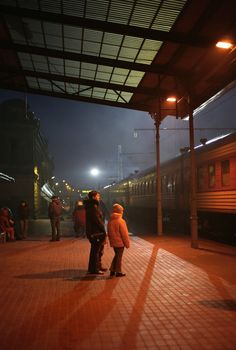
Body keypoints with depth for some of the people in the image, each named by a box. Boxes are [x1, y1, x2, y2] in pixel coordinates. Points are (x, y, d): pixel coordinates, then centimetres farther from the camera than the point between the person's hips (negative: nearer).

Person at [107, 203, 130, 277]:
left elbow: (109, 232, 11)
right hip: (120, 242, -7)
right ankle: (118, 272, 12)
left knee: (116, 255, 21)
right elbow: (124, 234, -14)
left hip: (113, 242, 7)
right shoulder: (120, 221, -18)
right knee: (119, 257, 4)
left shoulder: (110, 220, 3)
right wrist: (127, 243, -5)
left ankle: (112, 270, 22)